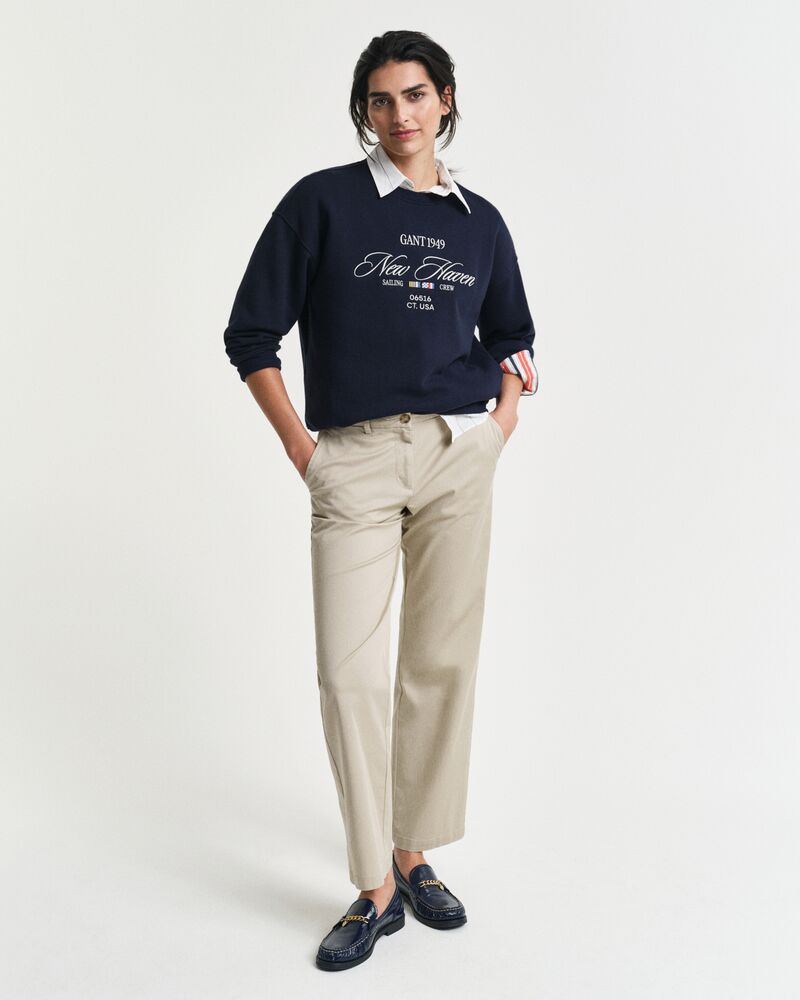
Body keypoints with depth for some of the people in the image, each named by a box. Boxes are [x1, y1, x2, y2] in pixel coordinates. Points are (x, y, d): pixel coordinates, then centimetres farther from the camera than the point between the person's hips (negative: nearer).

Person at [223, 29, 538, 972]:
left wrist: (498, 432, 9)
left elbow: (509, 338, 24)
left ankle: (414, 855, 23)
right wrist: (301, 448, -2)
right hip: (354, 461, -2)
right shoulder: (321, 202, 2)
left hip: (458, 457, 3)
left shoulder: (479, 221, 11)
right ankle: (375, 889, 10)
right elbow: (251, 334, 2)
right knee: (349, 673, -5)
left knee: (441, 662, 5)